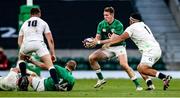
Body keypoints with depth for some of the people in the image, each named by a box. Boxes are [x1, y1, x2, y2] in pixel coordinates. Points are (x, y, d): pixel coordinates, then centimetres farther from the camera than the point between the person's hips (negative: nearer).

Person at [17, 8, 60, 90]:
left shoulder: (24, 24, 29)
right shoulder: (43, 23, 22)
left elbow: (19, 41, 28)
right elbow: (50, 40, 15)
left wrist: (25, 53, 33)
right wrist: (52, 54, 17)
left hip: (26, 44, 3)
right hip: (39, 43, -3)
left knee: (21, 58, 34)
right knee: (50, 65, -5)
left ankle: (23, 77, 19)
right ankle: (56, 84, -24)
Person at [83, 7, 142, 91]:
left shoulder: (118, 25, -19)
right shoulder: (101, 24, -2)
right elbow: (97, 38, -4)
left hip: (119, 46, -5)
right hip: (107, 48, 5)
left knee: (124, 65, -25)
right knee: (91, 58, -10)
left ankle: (137, 85, -18)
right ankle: (101, 79, 3)